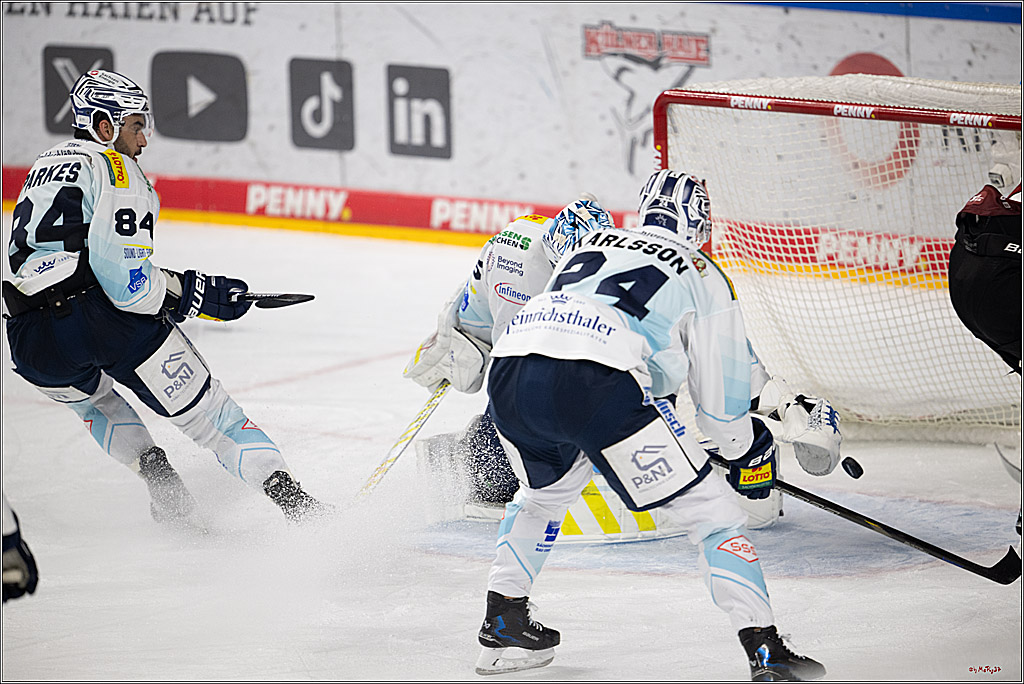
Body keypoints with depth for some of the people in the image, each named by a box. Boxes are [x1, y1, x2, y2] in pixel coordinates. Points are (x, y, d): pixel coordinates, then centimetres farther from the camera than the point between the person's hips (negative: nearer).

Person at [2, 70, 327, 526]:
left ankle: (153, 471, 18)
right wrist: (195, 293, 2)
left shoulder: (43, 168, 26)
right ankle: (287, 495, -9)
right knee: (206, 412, 2)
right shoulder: (112, 168, 1)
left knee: (93, 399, 37)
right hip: (100, 315, -6)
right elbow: (126, 280, -12)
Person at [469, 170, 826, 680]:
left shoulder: (590, 246, 33)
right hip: (597, 384, -5)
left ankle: (502, 626, 37)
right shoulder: (703, 279, 21)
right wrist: (747, 451, 41)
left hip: (509, 374, 5)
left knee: (544, 490, 38)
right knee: (707, 509, 4)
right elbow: (722, 398, 22)